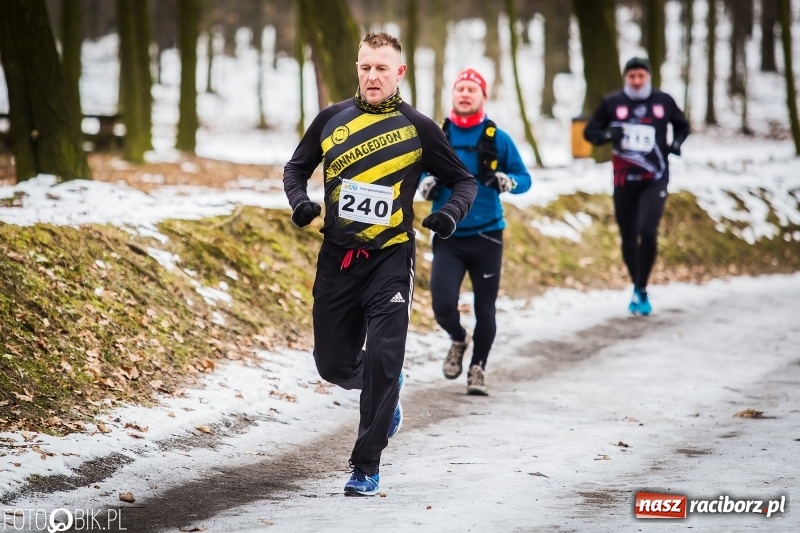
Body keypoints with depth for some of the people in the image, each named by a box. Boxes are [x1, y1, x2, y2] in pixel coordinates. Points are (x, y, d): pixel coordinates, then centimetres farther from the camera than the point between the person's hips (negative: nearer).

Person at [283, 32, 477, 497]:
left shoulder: (418, 128, -2)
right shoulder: (331, 119, 5)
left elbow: (464, 181, 7)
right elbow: (297, 168, 18)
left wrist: (452, 213, -13)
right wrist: (299, 201, -4)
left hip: (391, 259, -3)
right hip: (336, 259, 3)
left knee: (381, 361, -13)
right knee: (334, 365, 7)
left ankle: (367, 467, -1)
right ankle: (388, 390, 42)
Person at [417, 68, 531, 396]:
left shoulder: (498, 139, -1)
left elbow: (524, 178, 3)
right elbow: (418, 172, 15)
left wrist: (507, 182, -19)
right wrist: (426, 184, -8)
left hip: (486, 236, 0)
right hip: (448, 237, 1)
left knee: (485, 310, 5)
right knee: (443, 304, -14)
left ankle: (477, 369, 27)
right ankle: (458, 339, 21)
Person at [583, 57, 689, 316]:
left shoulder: (664, 101, 2)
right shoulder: (611, 103, -1)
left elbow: (682, 125, 19)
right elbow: (590, 131, 6)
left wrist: (676, 143, -1)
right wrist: (607, 134, -15)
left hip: (655, 180, -1)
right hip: (624, 180, 1)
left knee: (648, 231, -18)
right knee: (628, 237, 7)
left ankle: (641, 290, -6)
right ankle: (637, 286, 27)